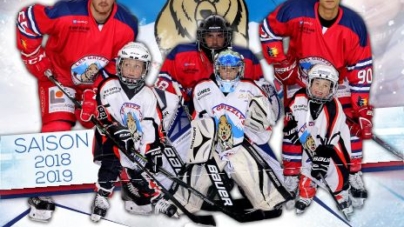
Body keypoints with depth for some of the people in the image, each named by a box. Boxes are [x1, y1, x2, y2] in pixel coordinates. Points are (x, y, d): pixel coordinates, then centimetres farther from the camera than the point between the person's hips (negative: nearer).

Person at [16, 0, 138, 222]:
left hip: (96, 84, 4)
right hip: (59, 77, -4)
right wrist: (36, 59, -14)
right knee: (57, 129, -17)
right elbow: (26, 19, -20)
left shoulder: (127, 25, -17)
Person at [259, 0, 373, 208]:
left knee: (351, 124, -4)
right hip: (298, 79, -1)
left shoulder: (354, 25, -22)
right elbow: (268, 30, -8)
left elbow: (361, 69, -16)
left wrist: (363, 108, -15)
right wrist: (279, 61, -15)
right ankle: (291, 179, 14)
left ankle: (355, 176, 12)